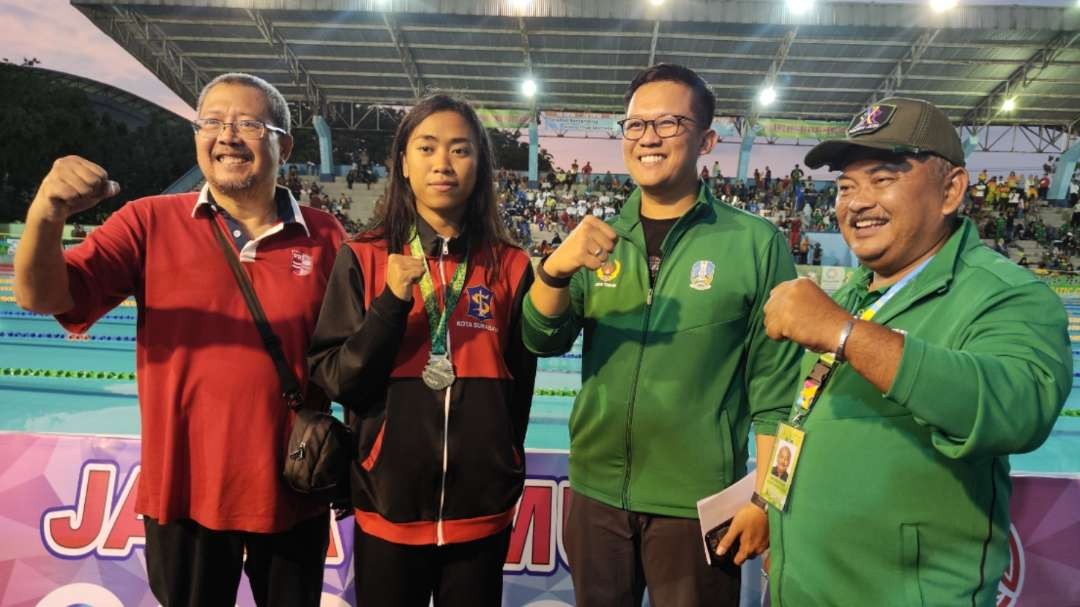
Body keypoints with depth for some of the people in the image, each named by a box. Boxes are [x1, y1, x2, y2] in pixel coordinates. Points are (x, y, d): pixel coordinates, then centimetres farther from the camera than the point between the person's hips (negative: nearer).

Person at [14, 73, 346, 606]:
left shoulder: (324, 236, -2)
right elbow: (43, 297, -9)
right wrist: (47, 214, -28)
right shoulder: (150, 223, -3)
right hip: (184, 491, 0)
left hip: (293, 493, 1)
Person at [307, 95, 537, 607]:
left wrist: (505, 475, 11)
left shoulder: (510, 267, -2)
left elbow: (518, 388, 6)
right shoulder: (363, 259, -4)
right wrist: (392, 303, -19)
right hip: (389, 503, -1)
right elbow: (336, 383, -7)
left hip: (481, 507, 1)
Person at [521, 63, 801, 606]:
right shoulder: (601, 238, 2)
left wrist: (763, 497, -8)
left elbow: (774, 383, -7)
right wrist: (556, 268, -24)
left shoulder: (756, 242, -9)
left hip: (697, 502, -3)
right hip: (595, 492, 4)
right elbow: (543, 341, -6)